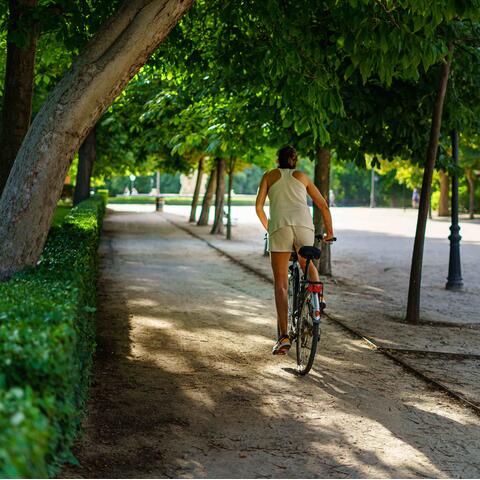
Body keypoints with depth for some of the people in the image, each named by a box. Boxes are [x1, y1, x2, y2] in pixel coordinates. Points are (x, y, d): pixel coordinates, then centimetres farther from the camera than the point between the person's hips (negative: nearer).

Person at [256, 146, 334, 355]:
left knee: (280, 284, 2)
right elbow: (323, 206, 23)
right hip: (304, 224, 1)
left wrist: (269, 228, 30)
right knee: (307, 264, 33)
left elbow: (259, 207, 13)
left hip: (279, 226, -1)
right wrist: (329, 232, 35)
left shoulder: (269, 176, 22)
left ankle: (284, 336, -8)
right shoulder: (302, 177, 25)